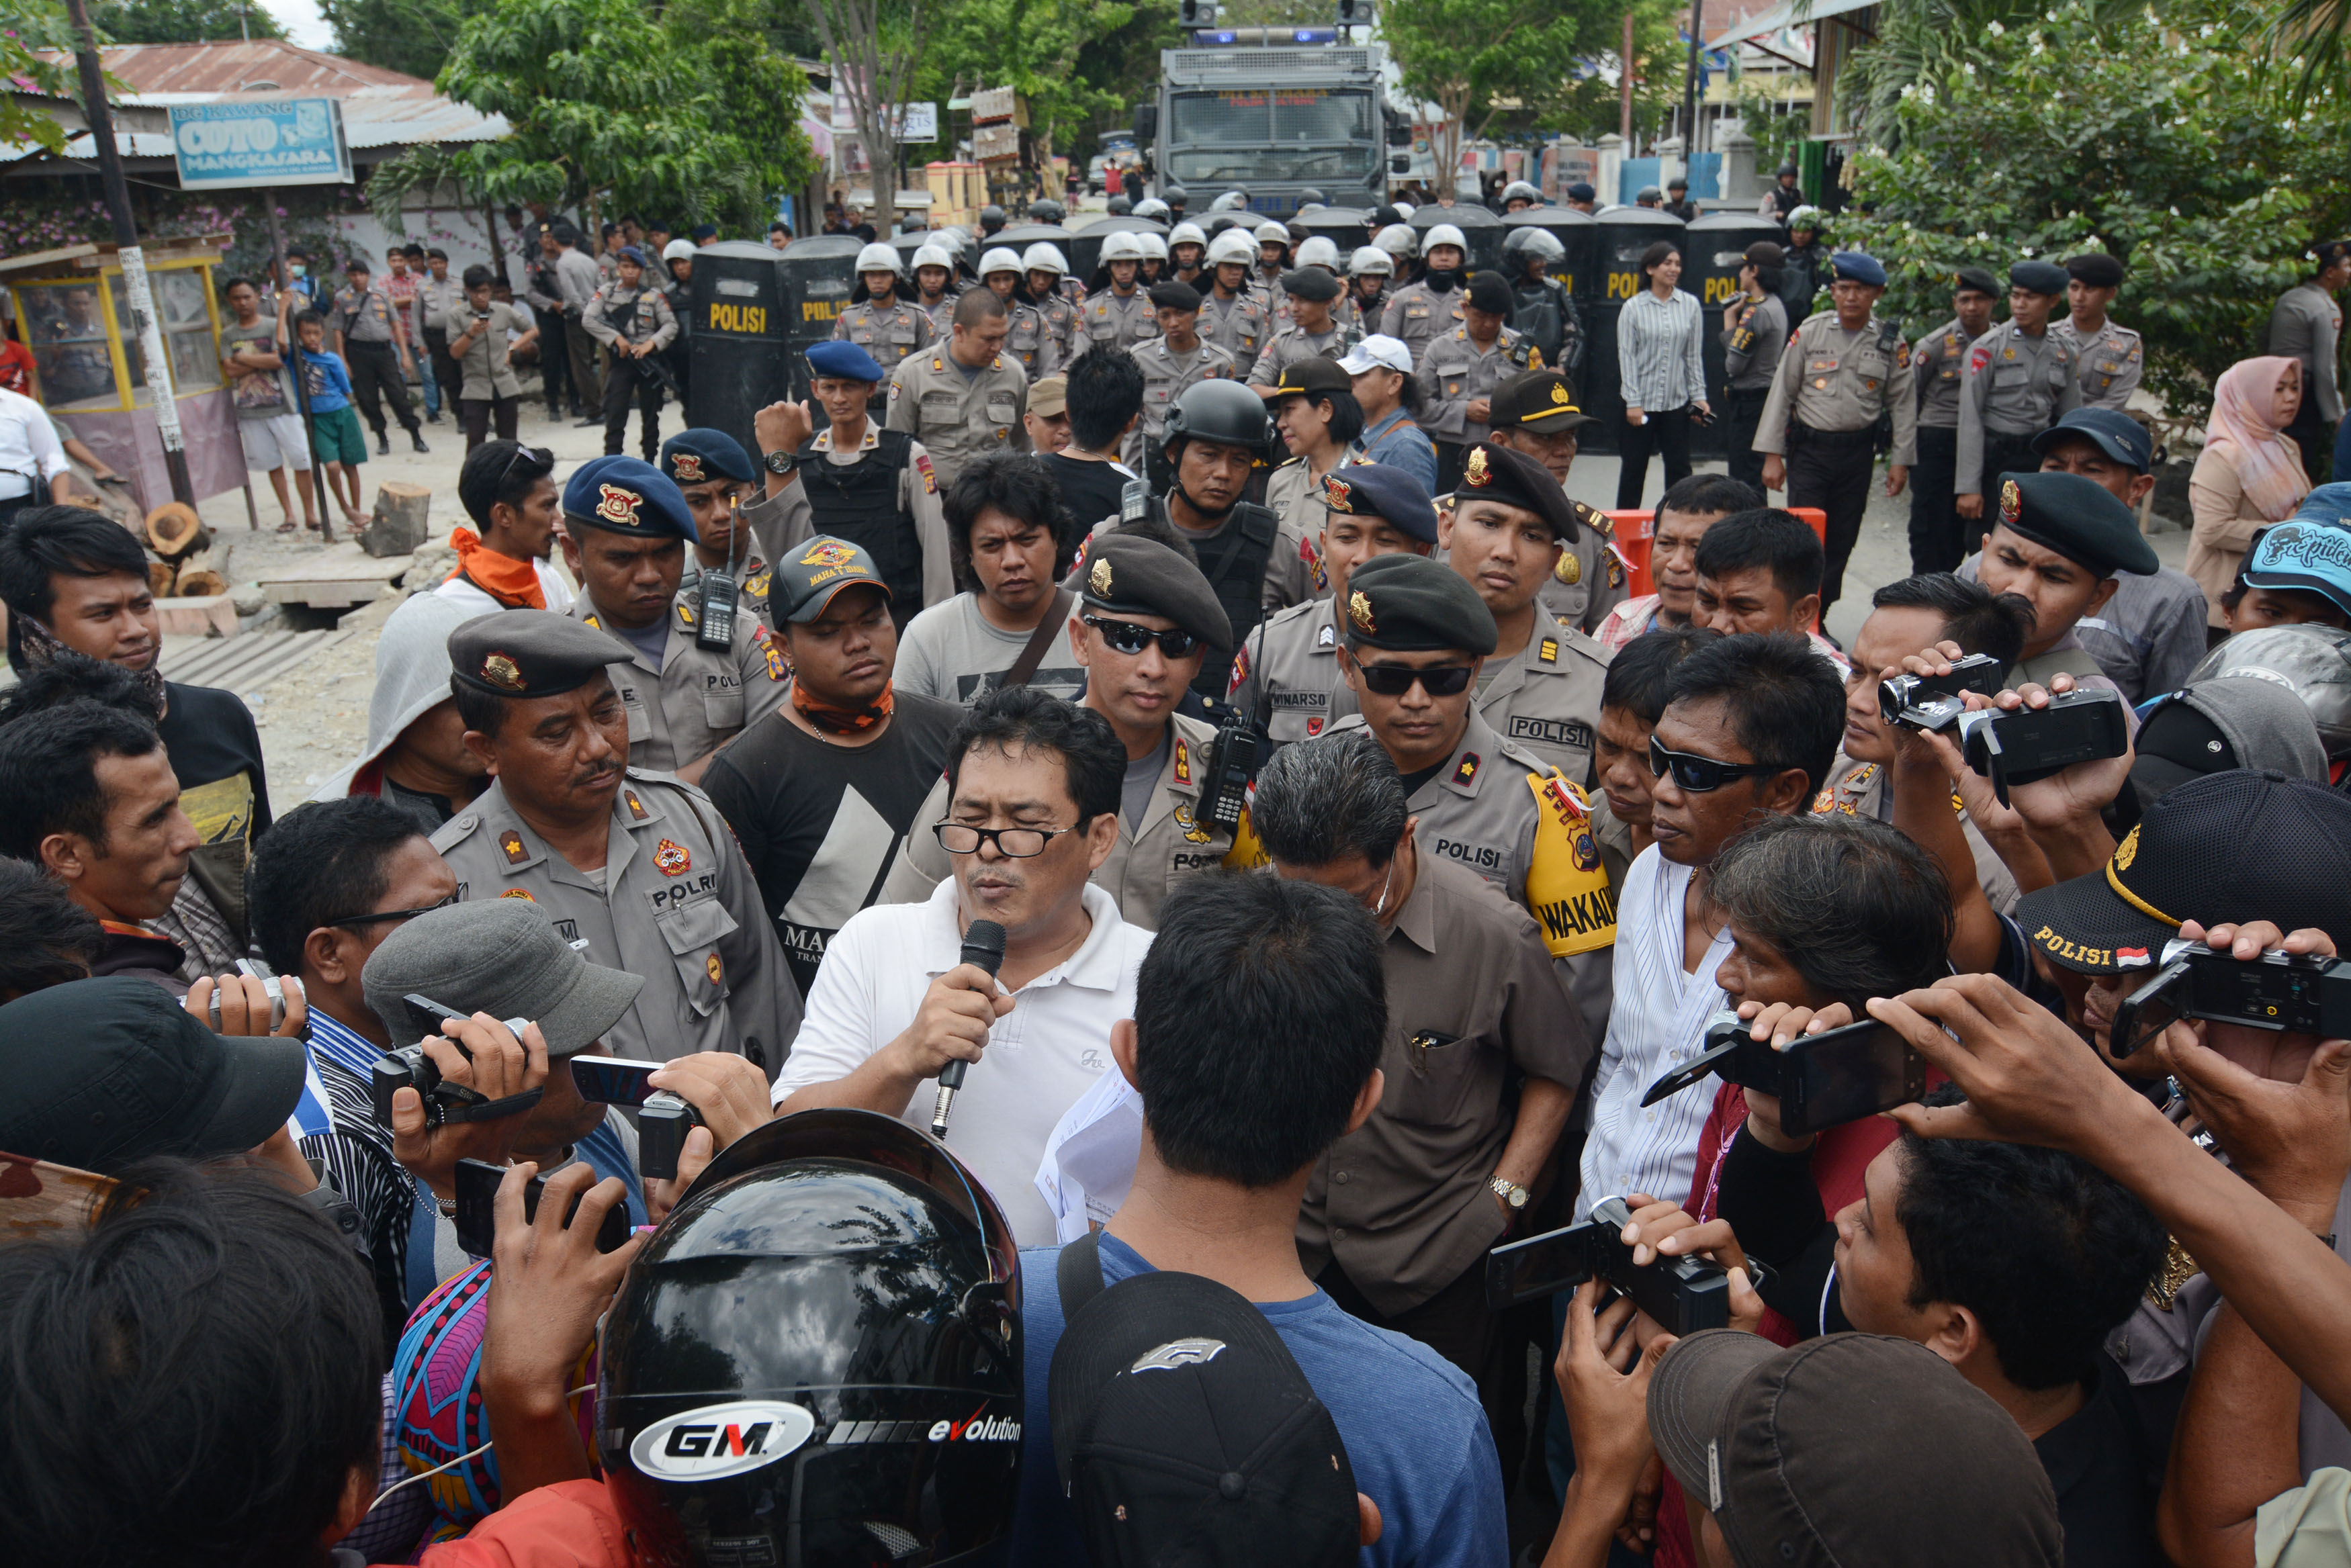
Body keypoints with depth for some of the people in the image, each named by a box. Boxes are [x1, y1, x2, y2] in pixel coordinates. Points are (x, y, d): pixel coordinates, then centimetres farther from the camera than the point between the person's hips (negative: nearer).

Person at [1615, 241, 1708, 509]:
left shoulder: (1690, 305, 4)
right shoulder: (1634, 307, -3)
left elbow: (1694, 354, 6)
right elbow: (1626, 356, -5)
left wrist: (1699, 396, 2)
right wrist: (1633, 402, -10)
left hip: (1677, 401, 2)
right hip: (1640, 402, -2)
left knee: (1679, 467, 4)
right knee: (1633, 468, 6)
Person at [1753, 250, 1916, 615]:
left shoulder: (1891, 342, 4)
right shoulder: (1810, 332, 0)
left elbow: (1902, 403, 8)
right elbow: (1782, 393, 2)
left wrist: (1900, 460, 2)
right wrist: (1773, 455, -3)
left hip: (1858, 452, 2)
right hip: (1809, 450, -2)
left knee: (1841, 542, 7)